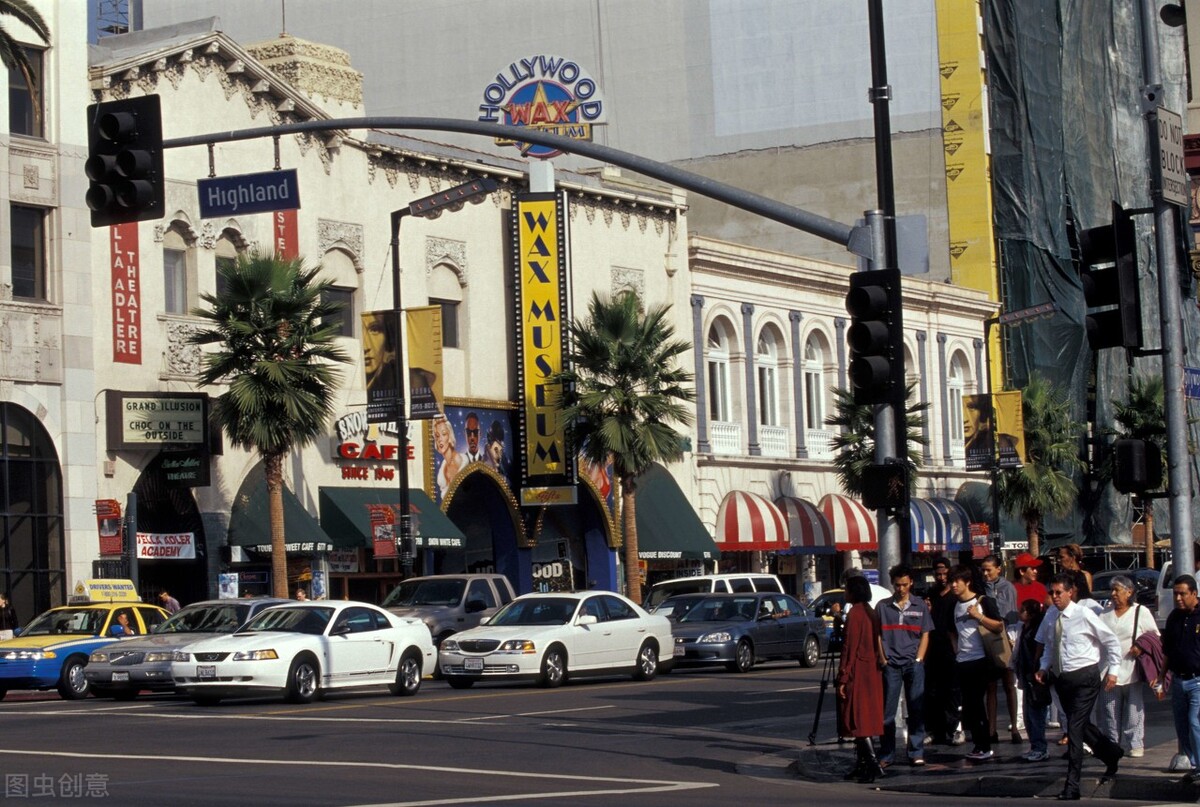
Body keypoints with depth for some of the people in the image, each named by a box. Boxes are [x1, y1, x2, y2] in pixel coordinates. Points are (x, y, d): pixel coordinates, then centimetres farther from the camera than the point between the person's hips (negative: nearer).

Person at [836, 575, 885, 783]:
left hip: (857, 673, -9)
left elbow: (850, 647, -17)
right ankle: (861, 765, 16)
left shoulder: (854, 613, -14)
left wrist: (843, 678, -16)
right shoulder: (870, 612, 13)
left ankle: (873, 764, -15)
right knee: (865, 720, 12)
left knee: (857, 721, -8)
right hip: (871, 673, 9)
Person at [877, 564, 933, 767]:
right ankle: (886, 755, 4)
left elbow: (925, 635, 8)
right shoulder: (883, 606, 8)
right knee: (887, 711, 0)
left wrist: (918, 659, -2)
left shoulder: (920, 606, 9)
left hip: (913, 664, 0)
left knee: (916, 710, 1)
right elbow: (877, 635, 9)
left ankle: (916, 753, 5)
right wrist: (883, 659, -1)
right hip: (891, 664, 0)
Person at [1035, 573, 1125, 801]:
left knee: (1076, 729, -11)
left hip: (1084, 678, -7)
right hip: (1061, 678, 7)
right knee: (1082, 726, 18)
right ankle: (1112, 755, 45)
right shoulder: (1050, 616, 3)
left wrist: (1113, 670, -5)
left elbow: (1111, 641, -4)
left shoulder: (1084, 614, -13)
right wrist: (1044, 667, 6)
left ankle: (1072, 787, -9)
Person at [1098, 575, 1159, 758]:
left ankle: (1135, 744, 7)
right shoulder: (1105, 613, 13)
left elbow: (1155, 636, 7)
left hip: (1132, 672, -3)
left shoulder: (1141, 612, 2)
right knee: (1110, 712, 5)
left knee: (1134, 709, -1)